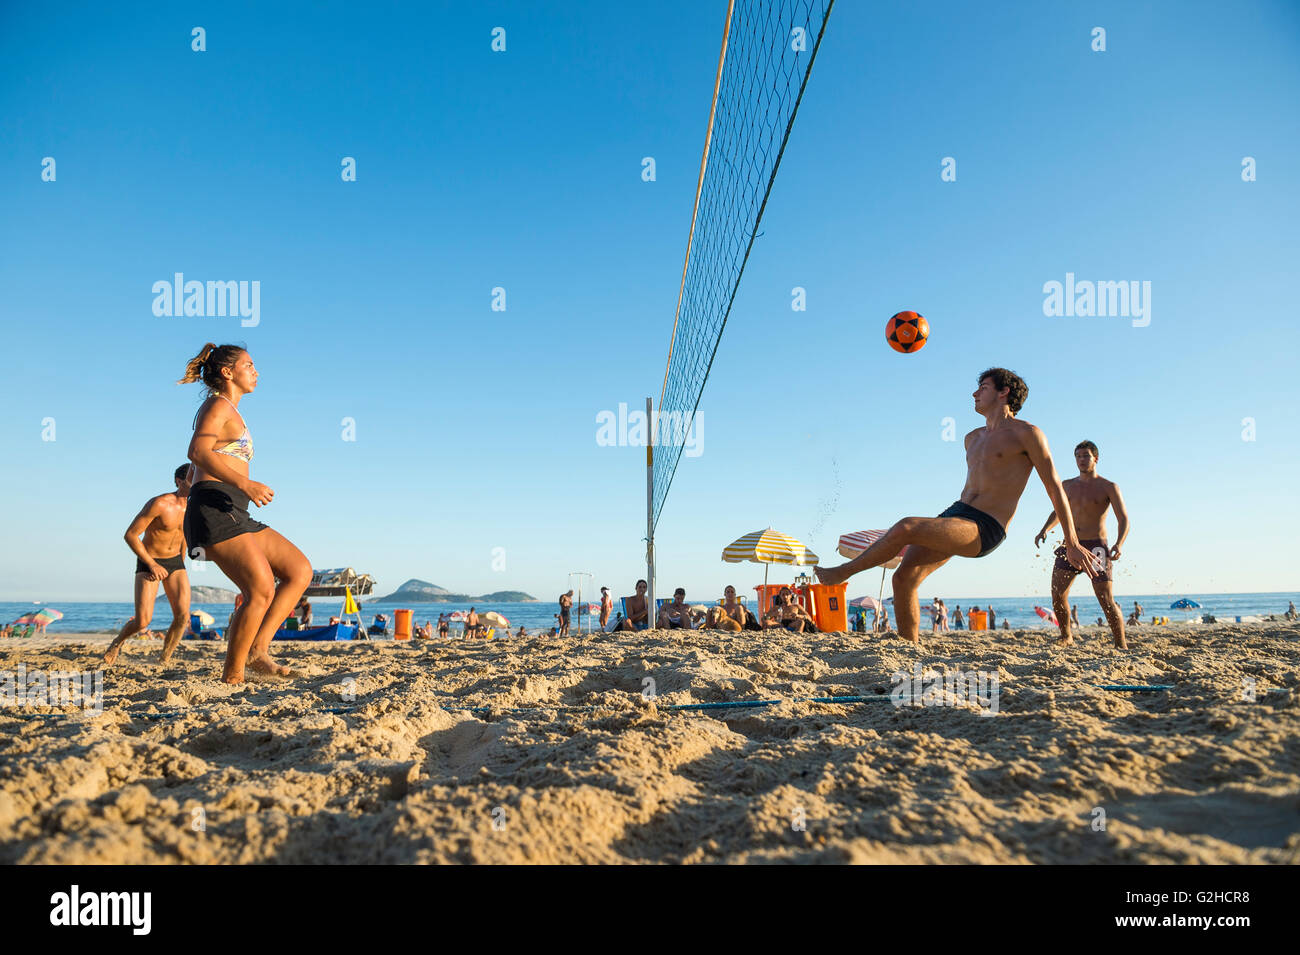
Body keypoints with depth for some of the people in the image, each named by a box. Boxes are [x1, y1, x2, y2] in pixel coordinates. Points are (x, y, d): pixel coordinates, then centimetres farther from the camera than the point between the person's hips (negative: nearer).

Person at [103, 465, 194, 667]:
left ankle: (164, 660, 4)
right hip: (148, 563, -4)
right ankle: (118, 641, 23)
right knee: (142, 621, -12)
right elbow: (130, 535, -18)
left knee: (183, 615, -15)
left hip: (174, 562, 4)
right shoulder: (159, 504, -22)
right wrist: (152, 565, -20)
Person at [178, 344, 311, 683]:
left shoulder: (229, 413, 27)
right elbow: (197, 452, -21)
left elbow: (193, 475, 30)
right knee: (262, 591, -18)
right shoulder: (218, 405, -1)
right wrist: (245, 483, -27)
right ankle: (232, 675, -7)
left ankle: (256, 649, -6)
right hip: (215, 511, -9)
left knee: (300, 570, -1)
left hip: (233, 517, 9)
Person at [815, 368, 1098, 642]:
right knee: (904, 577, -9)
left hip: (984, 529, -8)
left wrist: (1072, 543, -2)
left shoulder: (1026, 434, -1)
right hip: (955, 514, 8)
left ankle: (843, 571, -12)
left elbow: (1055, 488, 0)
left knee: (905, 527, -29)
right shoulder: (973, 438, 21)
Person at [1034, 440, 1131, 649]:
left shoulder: (1109, 487, -1)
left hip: (1096, 547, -4)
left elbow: (1124, 520, -8)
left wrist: (1118, 544, -27)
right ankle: (1066, 636, 15)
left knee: (1107, 602, -7)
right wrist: (1044, 530, 7)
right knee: (1057, 595, -4)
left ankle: (1121, 644, 7)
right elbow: (1058, 511, 26)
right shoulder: (1068, 485, 12)